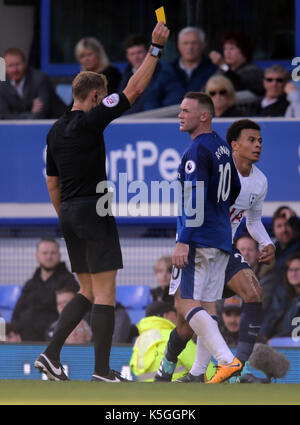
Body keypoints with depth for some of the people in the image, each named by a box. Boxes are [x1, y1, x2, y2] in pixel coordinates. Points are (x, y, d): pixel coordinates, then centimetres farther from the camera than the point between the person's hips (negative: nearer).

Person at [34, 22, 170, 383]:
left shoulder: (55, 131, 12)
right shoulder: (89, 122, -11)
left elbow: (52, 182, 18)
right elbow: (134, 90, -12)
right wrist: (156, 48, -8)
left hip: (69, 215, 8)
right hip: (93, 212, -8)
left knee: (88, 292, 15)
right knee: (104, 292, -4)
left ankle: (51, 354, 6)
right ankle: (102, 370, -6)